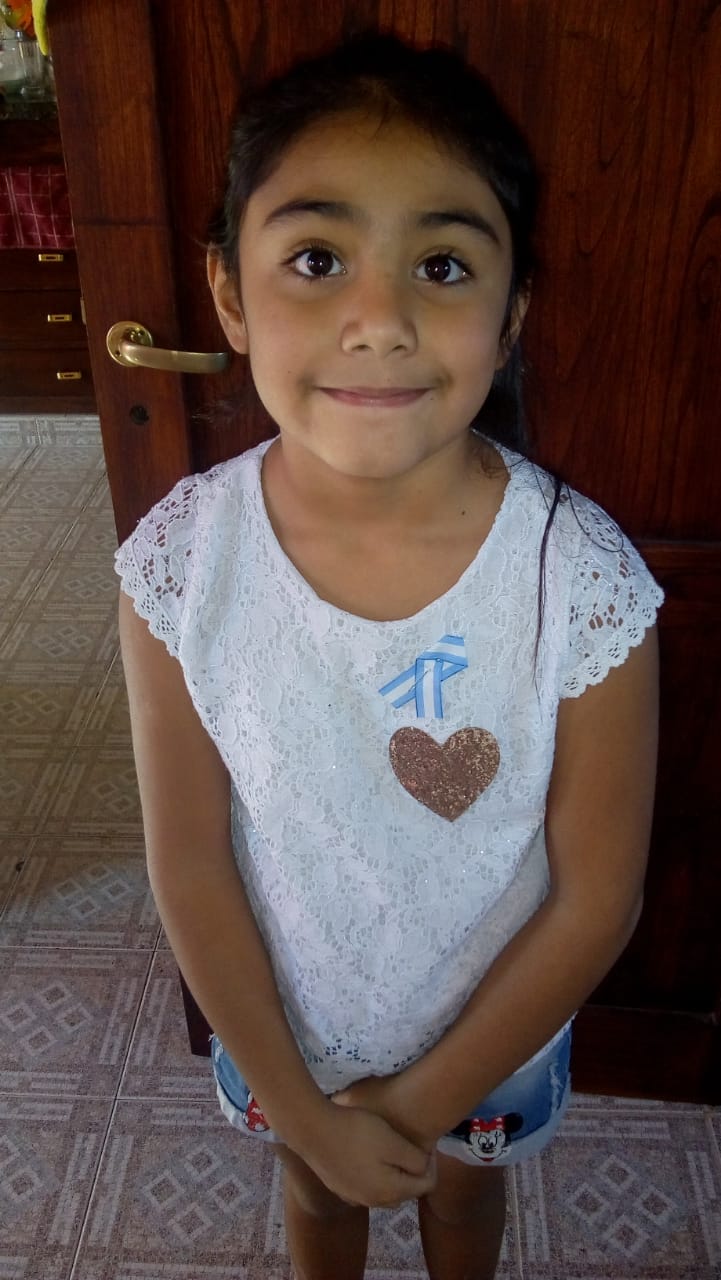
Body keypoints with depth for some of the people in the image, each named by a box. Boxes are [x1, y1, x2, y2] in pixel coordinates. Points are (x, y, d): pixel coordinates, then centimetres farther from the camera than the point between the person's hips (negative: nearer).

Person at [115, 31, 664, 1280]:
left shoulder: (586, 582, -30)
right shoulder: (178, 561, -26)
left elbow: (596, 901, -19)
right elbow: (189, 866, -16)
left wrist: (422, 1102, -11)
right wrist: (301, 1106, -9)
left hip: (491, 1029, -1)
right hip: (280, 1019, 1)